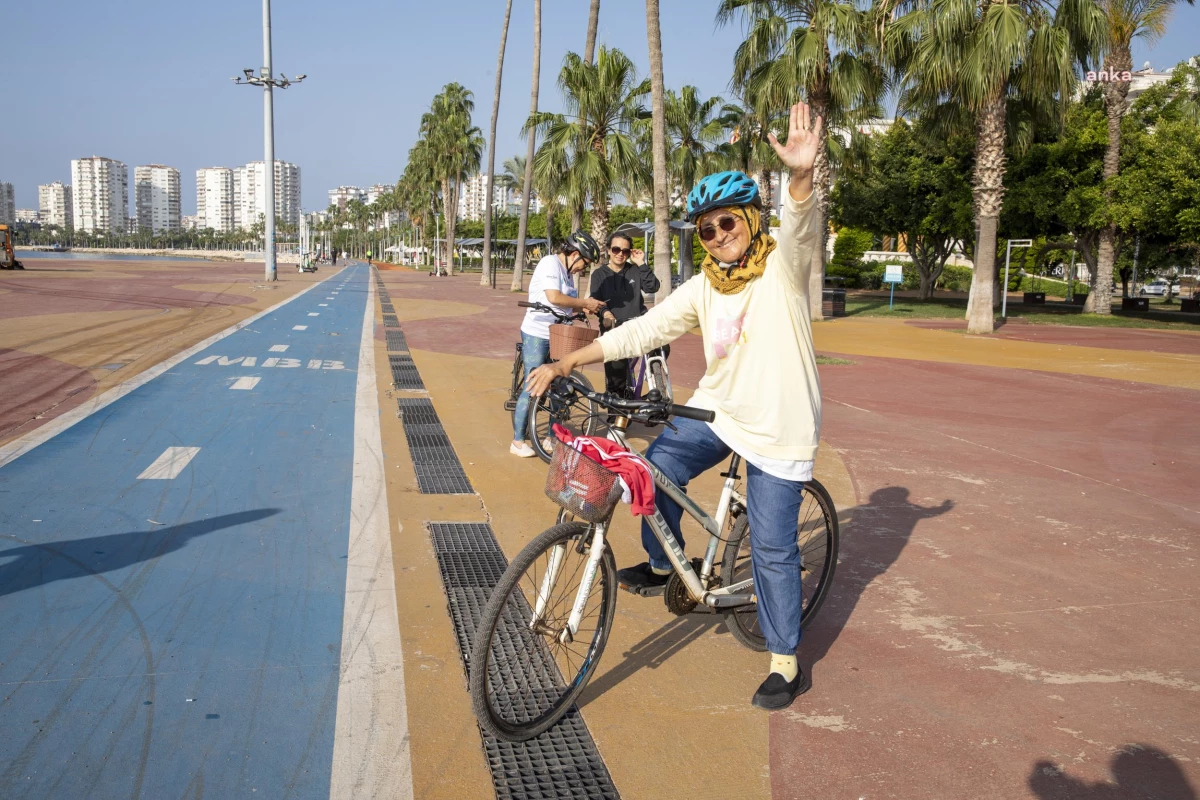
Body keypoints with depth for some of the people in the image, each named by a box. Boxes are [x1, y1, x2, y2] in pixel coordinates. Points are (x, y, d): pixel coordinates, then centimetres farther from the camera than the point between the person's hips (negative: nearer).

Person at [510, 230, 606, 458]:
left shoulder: (567, 271, 14)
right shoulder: (550, 264, -15)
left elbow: (568, 303, 13)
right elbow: (554, 297, -27)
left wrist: (584, 307, -6)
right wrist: (585, 303, -19)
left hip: (558, 336, 9)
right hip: (537, 335, -9)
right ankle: (517, 441, 3)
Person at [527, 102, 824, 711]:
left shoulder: (782, 268, -11)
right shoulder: (704, 288, 2)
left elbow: (800, 228, -33)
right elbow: (642, 330, -1)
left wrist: (800, 174, -56)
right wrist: (564, 365, -9)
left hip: (778, 427, -5)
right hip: (717, 409, 5)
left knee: (772, 550, 0)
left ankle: (786, 665, 18)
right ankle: (663, 564, 19)